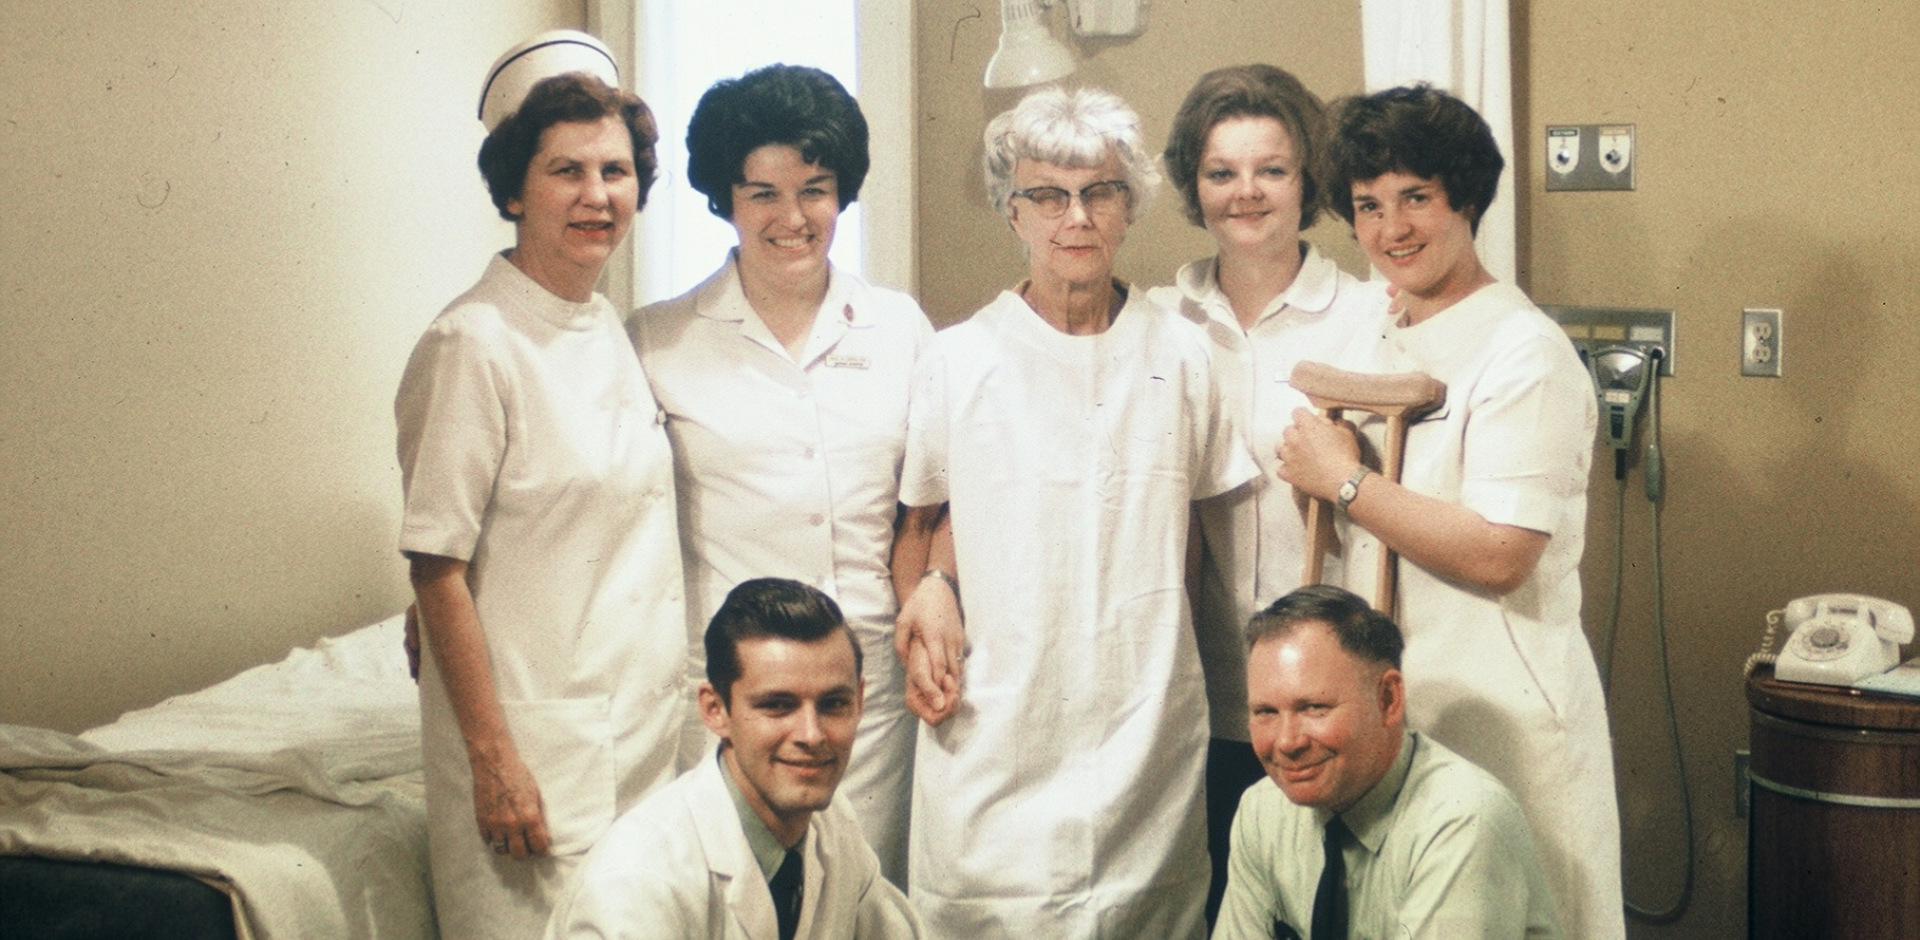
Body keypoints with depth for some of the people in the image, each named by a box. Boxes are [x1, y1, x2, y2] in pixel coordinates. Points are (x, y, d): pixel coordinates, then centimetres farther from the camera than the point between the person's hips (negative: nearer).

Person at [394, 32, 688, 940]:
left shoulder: (613, 336, 9)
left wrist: (678, 692, 14)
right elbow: (437, 569, -15)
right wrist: (492, 756, -16)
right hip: (540, 741, -7)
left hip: (646, 726, 7)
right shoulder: (473, 345, -14)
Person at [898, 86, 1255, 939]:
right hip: (997, 732, -1)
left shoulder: (1179, 354, 6)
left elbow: (1193, 526, 15)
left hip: (1147, 728, 2)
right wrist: (922, 621, -4)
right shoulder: (959, 361, 1)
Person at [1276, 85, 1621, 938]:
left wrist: (1342, 483, -17)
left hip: (1500, 714, -8)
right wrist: (1326, 467, 3)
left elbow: (1499, 555, -24)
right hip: (1391, 702, 8)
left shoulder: (1524, 352, -14)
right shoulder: (1381, 339, 12)